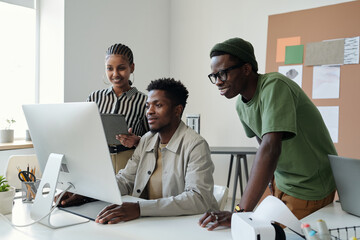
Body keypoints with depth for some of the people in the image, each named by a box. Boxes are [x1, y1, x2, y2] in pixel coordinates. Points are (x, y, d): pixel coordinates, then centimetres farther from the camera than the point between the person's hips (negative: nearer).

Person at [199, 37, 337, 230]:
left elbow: (271, 148, -38)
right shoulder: (241, 105, -2)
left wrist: (241, 212, -41)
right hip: (280, 184, 7)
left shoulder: (274, 86, -27)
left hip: (309, 190, -7)